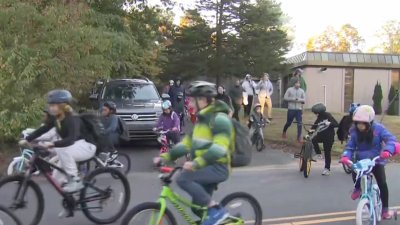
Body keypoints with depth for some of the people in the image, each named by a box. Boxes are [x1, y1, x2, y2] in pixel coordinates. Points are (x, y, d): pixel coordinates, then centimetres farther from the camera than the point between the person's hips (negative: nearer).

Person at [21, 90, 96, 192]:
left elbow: (71, 139, -43)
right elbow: (42, 129, 1)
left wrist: (52, 144, -54)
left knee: (61, 149, -34)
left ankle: (75, 180, -23)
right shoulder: (56, 119, -3)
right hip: (75, 148, 8)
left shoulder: (72, 120, -28)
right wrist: (27, 140, -8)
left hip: (87, 146, -8)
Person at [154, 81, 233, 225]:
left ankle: (216, 211, -15)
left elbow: (219, 148, -27)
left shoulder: (219, 118, -15)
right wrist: (165, 157, 4)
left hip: (218, 167, -9)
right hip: (205, 168, 9)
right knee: (198, 207, 9)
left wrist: (196, 163, -36)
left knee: (183, 178, -26)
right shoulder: (201, 119, 14)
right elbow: (186, 144, 14)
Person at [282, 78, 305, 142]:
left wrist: (299, 99, -15)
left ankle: (299, 137, 1)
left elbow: (304, 100, 4)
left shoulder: (302, 91, 5)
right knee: (288, 123, 10)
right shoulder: (289, 89, -1)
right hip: (291, 109, -1)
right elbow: (285, 97, -5)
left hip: (299, 109, 2)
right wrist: (292, 99, -16)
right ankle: (284, 132, 37)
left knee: (299, 123, -5)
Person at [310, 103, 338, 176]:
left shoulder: (328, 116, -14)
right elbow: (314, 126, 6)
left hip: (329, 137, -5)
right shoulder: (319, 118, 3)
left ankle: (327, 169, 12)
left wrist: (329, 123, -38)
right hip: (321, 135, 5)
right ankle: (318, 154, -5)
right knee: (313, 140, -25)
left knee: (327, 153, 0)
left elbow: (336, 124, -20)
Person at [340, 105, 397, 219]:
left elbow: (391, 139, -25)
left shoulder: (378, 128, -16)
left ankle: (385, 210, 4)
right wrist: (345, 156, -32)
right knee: (355, 173, -29)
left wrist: (387, 150, -46)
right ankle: (357, 188, 8)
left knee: (382, 183, -14)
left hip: (376, 160, -1)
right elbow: (350, 147, -10)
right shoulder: (354, 132, -10)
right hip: (361, 160, 1)